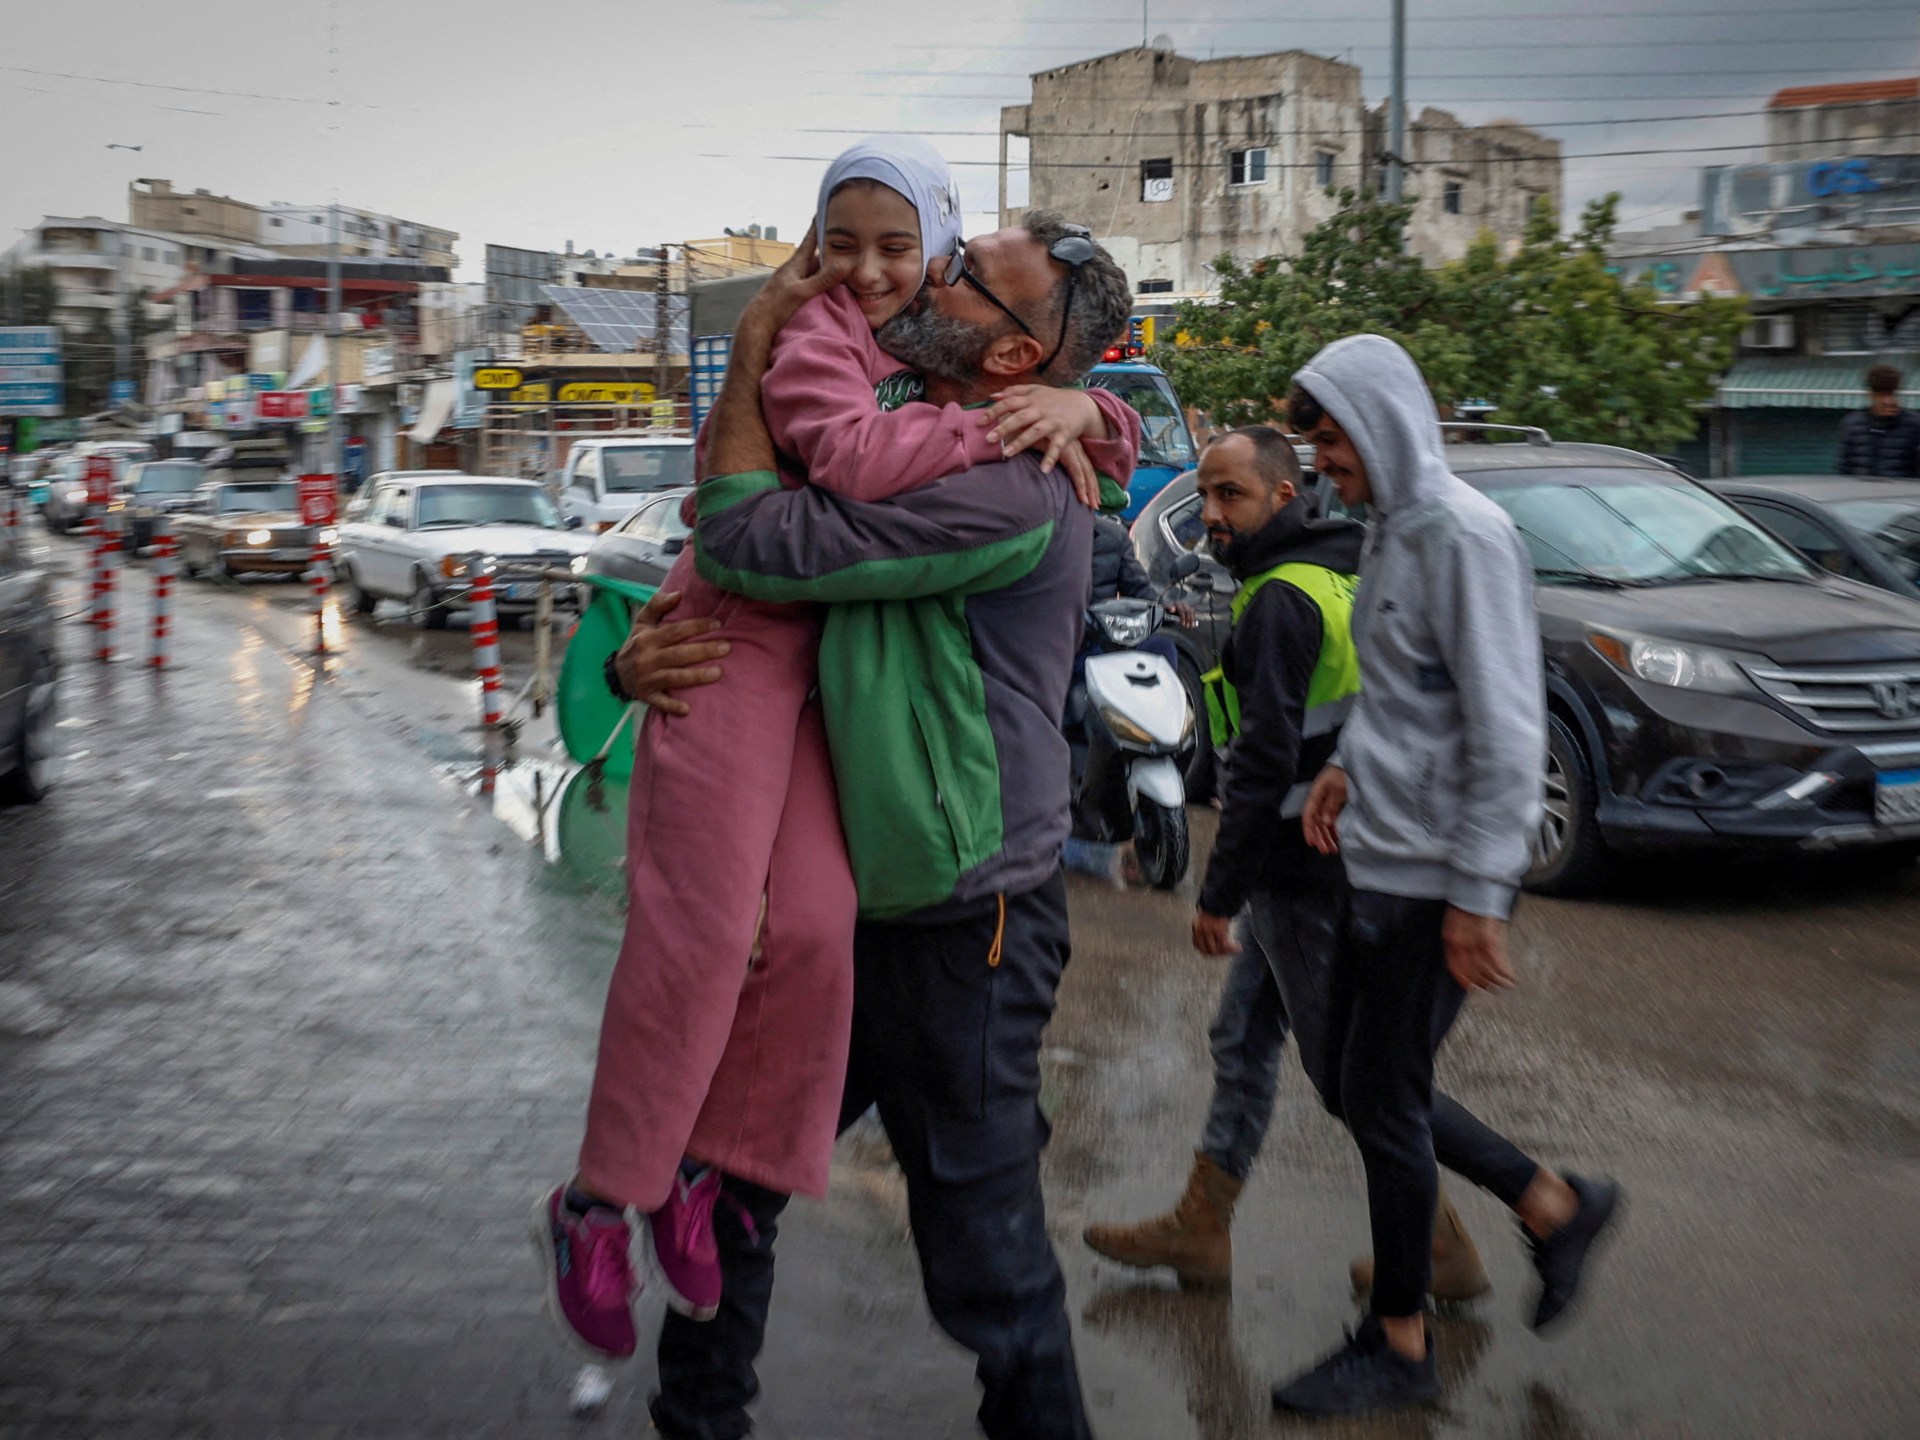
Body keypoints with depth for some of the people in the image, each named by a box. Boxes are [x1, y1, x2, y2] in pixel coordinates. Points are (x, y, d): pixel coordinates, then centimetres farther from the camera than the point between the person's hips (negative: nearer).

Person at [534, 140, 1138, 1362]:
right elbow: (853, 455, -26)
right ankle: (596, 1203, 2)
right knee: (701, 926, -9)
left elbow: (1117, 449, 18)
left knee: (814, 926, -4)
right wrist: (998, 427, -19)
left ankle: (699, 1173, 11)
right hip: (739, 638, -6)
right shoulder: (815, 334, -5)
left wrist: (1082, 407, -4)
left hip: (838, 664, 6)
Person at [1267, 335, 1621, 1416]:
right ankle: (1555, 1207, 30)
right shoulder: (1394, 532, 13)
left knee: (1383, 1103, 1)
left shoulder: (1464, 534, -16)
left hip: (1433, 879, -9)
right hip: (1381, 865, 9)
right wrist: (1347, 766, 8)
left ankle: (1398, 1348, 19)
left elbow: (1506, 729, -20)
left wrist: (1477, 894, -21)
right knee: (1356, 1087, 15)